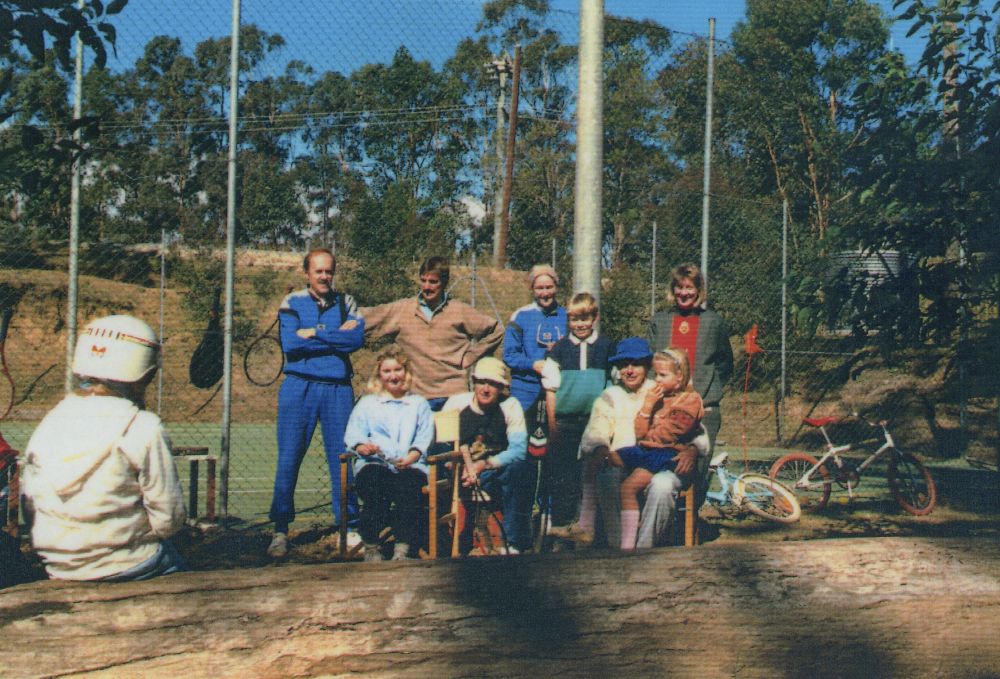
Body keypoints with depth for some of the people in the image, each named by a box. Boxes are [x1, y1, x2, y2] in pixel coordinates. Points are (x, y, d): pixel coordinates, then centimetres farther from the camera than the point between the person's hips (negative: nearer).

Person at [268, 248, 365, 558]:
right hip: (299, 387, -1)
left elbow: (357, 339, -7)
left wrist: (314, 333, -9)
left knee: (342, 459, 3)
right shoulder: (292, 303, 6)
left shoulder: (346, 303, 11)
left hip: (338, 388, 2)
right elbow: (290, 344, -10)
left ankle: (347, 524, 13)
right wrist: (336, 337, -7)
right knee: (288, 459, -1)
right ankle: (280, 530, 7)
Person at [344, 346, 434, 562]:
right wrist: (362, 446, -14)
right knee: (373, 480, -35)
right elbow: (353, 434, 11)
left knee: (409, 482, -35)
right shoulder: (367, 403, 26)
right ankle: (371, 548, -28)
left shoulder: (419, 404, 25)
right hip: (374, 464, 0)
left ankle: (402, 549, -36)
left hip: (410, 466, 0)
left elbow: (424, 438, 10)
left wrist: (410, 457, -12)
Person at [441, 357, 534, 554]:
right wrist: (464, 468, -23)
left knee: (521, 467, -31)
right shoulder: (456, 403, -3)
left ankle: (516, 543, -21)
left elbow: (519, 450, -15)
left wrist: (485, 464, -27)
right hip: (461, 470, 0)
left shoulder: (511, 406, -5)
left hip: (497, 472, 0)